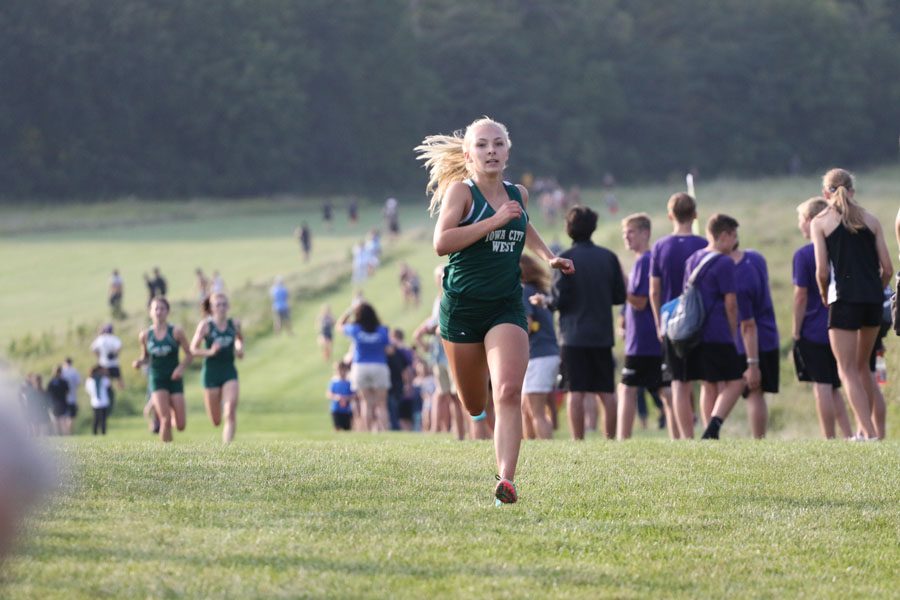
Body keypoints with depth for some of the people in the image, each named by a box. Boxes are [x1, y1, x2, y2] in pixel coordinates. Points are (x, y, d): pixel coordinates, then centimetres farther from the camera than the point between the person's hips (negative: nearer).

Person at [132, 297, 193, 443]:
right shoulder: (145, 335, 1)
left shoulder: (176, 332, -4)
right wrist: (139, 362, -8)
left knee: (180, 425, -2)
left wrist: (181, 367, -16)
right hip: (156, 379, 0)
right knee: (165, 420, -16)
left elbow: (189, 355, 2)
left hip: (174, 378, 0)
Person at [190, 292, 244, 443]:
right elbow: (193, 349, -4)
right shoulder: (205, 325, -6)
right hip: (211, 373, -2)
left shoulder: (234, 324, 4)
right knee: (216, 421, 7)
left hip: (229, 373, 2)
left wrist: (240, 349, 4)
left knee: (231, 412, -18)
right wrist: (210, 352, -21)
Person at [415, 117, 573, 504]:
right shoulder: (460, 191, -7)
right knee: (474, 406, 12)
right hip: (462, 307, -2)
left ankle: (506, 480, -26)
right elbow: (441, 243, -22)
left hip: (507, 307, 2)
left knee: (508, 392, -19)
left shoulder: (518, 195, 10)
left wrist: (548, 257, 19)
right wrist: (495, 221, -22)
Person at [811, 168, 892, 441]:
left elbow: (822, 271, -6)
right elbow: (887, 268, 6)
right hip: (873, 300, 4)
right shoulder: (871, 220, 11)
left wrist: (824, 296, 12)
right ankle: (864, 426, 23)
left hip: (844, 299, -4)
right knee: (862, 366, 21)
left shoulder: (820, 222, 2)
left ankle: (869, 432, -11)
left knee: (848, 370, 0)